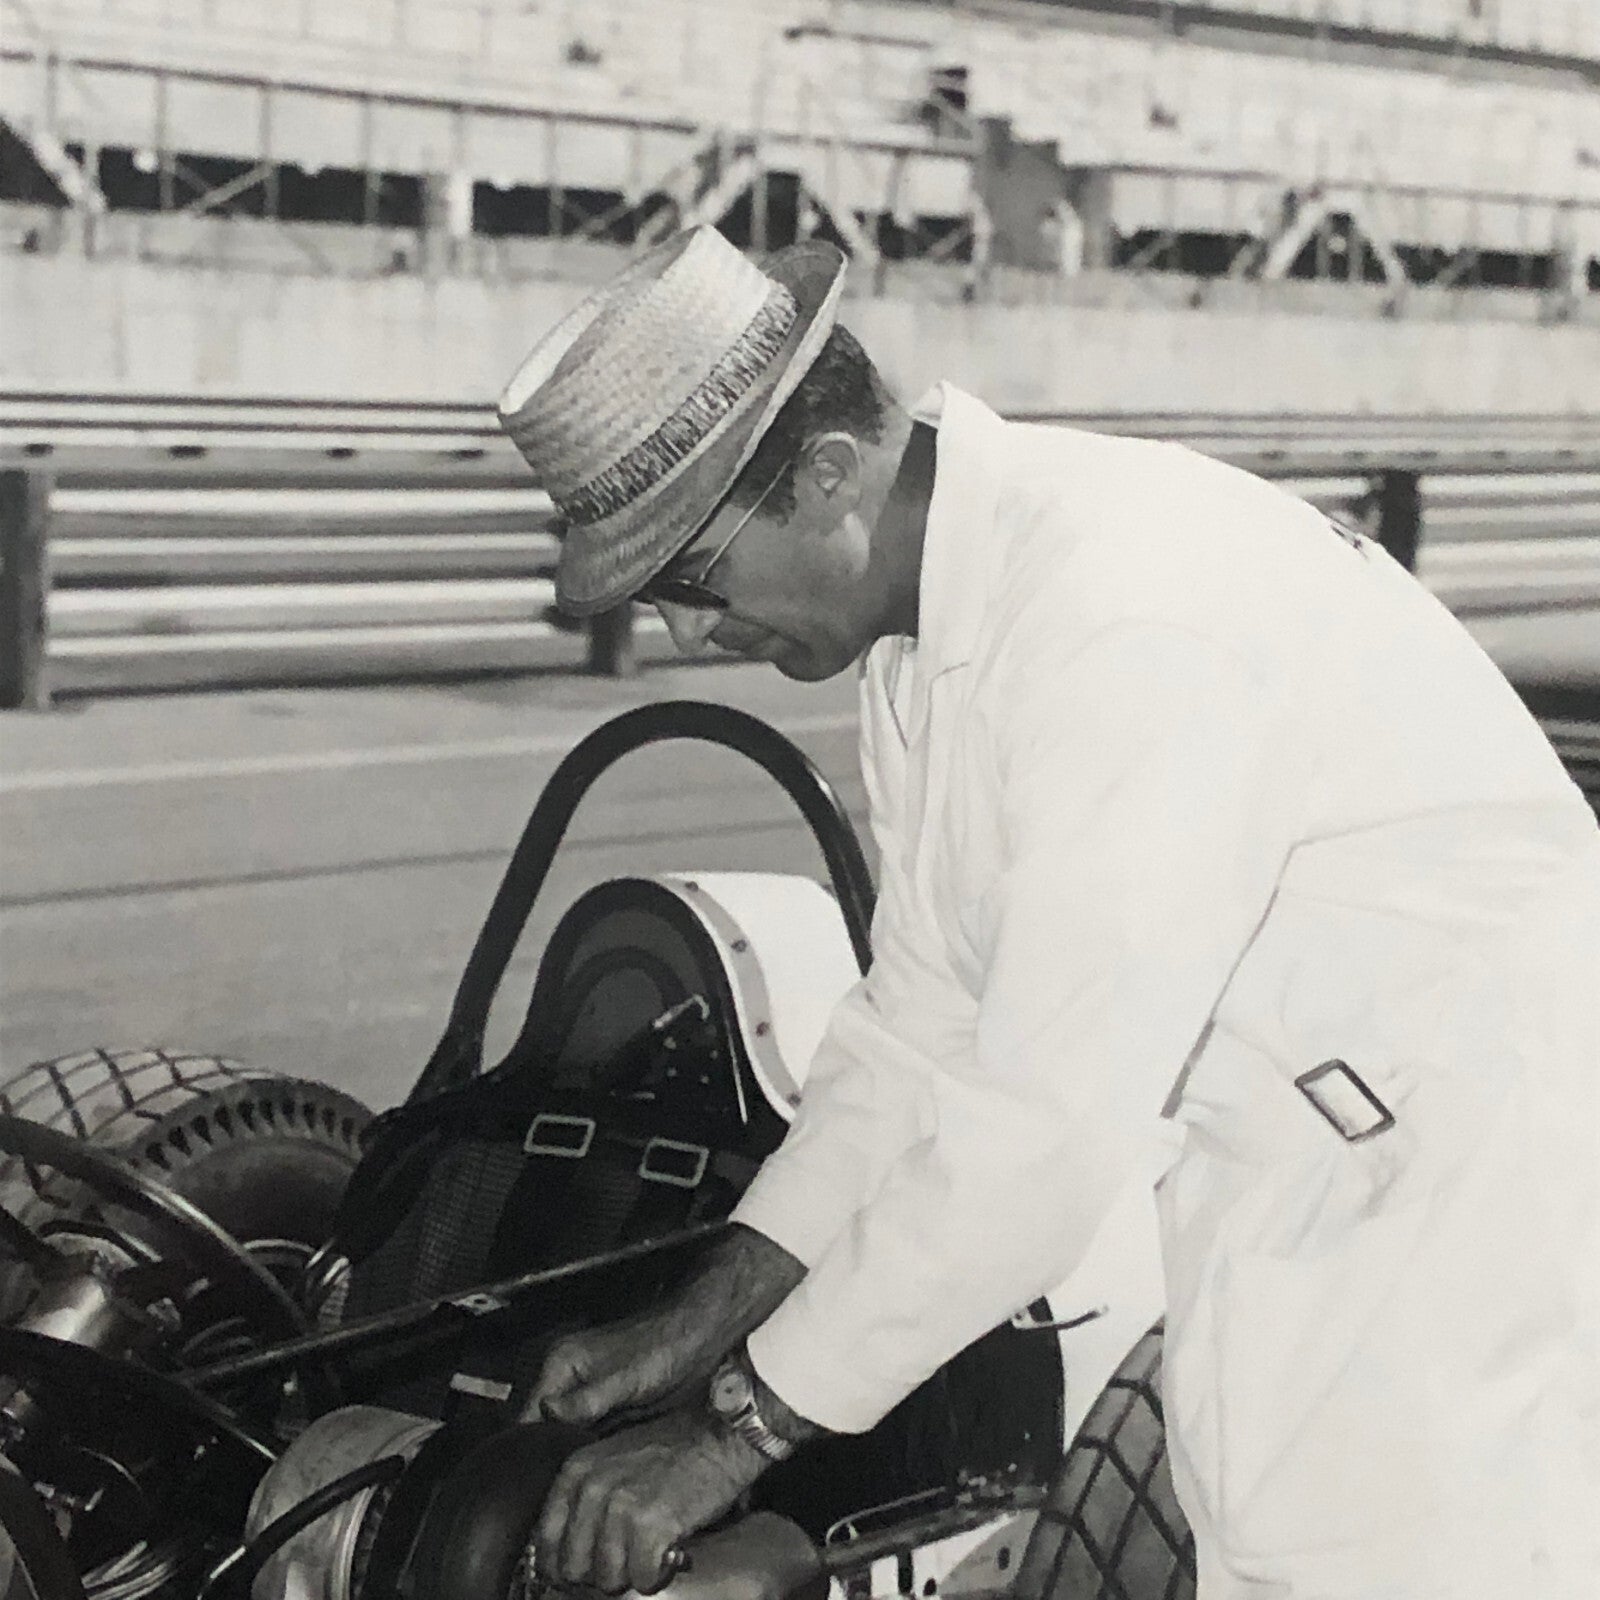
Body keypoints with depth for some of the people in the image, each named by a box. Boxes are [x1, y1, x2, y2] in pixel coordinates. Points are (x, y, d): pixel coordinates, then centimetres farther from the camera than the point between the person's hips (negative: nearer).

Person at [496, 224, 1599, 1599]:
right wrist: (708, 1317, 1)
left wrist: (741, 1424, -20)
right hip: (1298, 1207, 9)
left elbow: (1058, 1114, -28)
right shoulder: (928, 628, 3)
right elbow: (924, 1029, 10)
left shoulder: (1129, 598, -27)